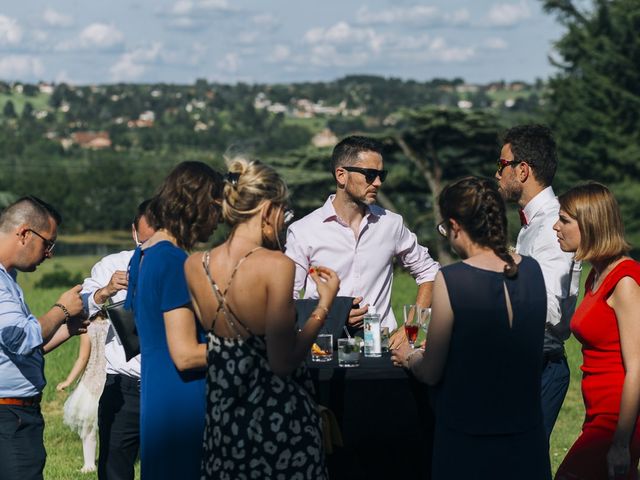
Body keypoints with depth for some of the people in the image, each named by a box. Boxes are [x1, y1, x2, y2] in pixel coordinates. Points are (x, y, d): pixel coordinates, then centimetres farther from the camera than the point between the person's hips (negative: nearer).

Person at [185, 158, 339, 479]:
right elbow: (283, 363, -20)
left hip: (221, 418, 6)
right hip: (278, 418, -5)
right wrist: (325, 305, -9)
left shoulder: (194, 266, -2)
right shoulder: (276, 265, -20)